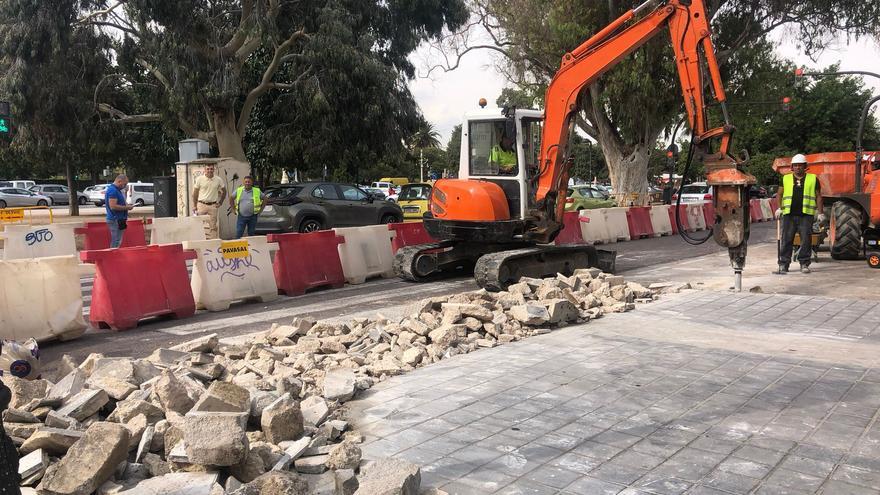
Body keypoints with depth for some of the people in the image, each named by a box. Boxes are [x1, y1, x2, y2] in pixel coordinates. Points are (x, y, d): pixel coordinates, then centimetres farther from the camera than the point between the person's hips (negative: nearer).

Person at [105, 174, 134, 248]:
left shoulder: (116, 190, 17)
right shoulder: (113, 190, -16)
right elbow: (113, 206, -23)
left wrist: (126, 206, 14)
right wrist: (126, 207, -14)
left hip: (119, 220, 11)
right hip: (115, 220, -11)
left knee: (115, 242, 13)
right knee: (116, 243, -9)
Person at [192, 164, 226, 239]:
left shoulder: (218, 180, 3)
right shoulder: (200, 179, 0)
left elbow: (224, 191, 16)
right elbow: (195, 193, 5)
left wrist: (220, 202, 8)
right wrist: (194, 205, 1)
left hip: (213, 206, 1)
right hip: (201, 204, -1)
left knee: (213, 226, 2)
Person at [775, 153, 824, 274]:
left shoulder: (813, 179, 10)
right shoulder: (786, 178, 13)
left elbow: (818, 196, 11)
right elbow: (779, 194, 13)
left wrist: (820, 213, 5)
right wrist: (779, 208, -2)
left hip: (806, 214, -1)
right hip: (789, 214, 1)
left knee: (806, 239, -2)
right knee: (787, 239, 0)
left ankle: (804, 264, 7)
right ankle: (783, 264, 3)